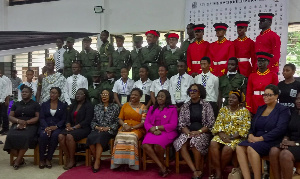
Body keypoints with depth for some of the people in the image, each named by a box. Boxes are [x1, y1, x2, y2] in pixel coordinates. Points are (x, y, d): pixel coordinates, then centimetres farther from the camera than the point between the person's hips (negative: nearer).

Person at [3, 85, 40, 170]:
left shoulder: (35, 104, 11)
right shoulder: (16, 104, 22)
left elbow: (37, 117, 0)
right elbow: (10, 116, 13)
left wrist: (26, 122, -14)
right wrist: (18, 120, -10)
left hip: (30, 126, -3)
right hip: (17, 125, 3)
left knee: (25, 137, -36)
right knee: (11, 137, -30)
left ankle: (18, 160, -21)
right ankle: (20, 159, -18)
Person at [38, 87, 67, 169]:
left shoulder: (63, 105, 13)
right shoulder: (44, 104, 16)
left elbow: (64, 119, 5)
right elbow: (41, 118, 6)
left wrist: (55, 126, -14)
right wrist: (46, 127, -14)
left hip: (57, 127, -1)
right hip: (45, 126, 1)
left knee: (55, 136, -34)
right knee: (43, 135, -32)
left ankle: (48, 159, -20)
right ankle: (42, 159, -18)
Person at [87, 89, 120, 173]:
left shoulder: (115, 107, 9)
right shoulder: (97, 107, 19)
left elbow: (117, 122, 2)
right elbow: (93, 121, 16)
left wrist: (108, 128, -11)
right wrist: (97, 127, -5)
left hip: (109, 131, -3)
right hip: (97, 130, 3)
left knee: (100, 136, -36)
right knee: (90, 137, -31)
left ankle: (97, 161, -30)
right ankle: (95, 159, -16)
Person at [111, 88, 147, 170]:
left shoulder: (143, 107, 5)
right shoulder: (125, 105, 16)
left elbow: (143, 123, -4)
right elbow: (120, 119, 13)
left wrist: (132, 127, -16)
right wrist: (124, 125, -9)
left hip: (137, 129, -3)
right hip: (124, 128, 3)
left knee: (131, 137, -36)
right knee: (120, 137, -31)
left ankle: (129, 163, -25)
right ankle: (121, 162, -25)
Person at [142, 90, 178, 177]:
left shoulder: (172, 109, 5)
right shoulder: (152, 108, 18)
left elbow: (173, 125, -5)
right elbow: (146, 122, 9)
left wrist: (157, 127, -10)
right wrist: (153, 130, -12)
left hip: (166, 132, -4)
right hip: (152, 132, 4)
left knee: (157, 144, -34)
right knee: (145, 145, -27)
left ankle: (162, 165, -4)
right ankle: (162, 167, -19)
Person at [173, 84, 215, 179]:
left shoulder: (206, 105, 3)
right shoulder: (185, 106, 10)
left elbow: (211, 123, -3)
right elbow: (181, 123, 5)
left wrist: (198, 132, -15)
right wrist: (189, 133, -13)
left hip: (203, 133, -2)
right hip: (188, 132, 3)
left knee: (195, 142, -35)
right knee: (180, 143, -29)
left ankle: (198, 170, -16)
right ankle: (195, 171, -27)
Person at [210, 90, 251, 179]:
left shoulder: (245, 111, 1)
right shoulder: (223, 109, 12)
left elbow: (245, 128, -7)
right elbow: (218, 124, 5)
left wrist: (231, 137, -16)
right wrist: (222, 135, -13)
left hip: (236, 137, -3)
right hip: (222, 135, 4)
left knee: (227, 148, -32)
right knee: (213, 144, -27)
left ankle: (221, 171, -10)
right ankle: (218, 172, -23)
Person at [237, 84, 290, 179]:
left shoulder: (283, 110, 1)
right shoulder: (260, 108, 21)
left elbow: (280, 129, -12)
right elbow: (253, 125, 20)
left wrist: (261, 138, -17)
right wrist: (250, 135, -4)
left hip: (271, 141, -6)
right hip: (256, 139, 6)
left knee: (251, 149, -33)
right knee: (239, 147, -23)